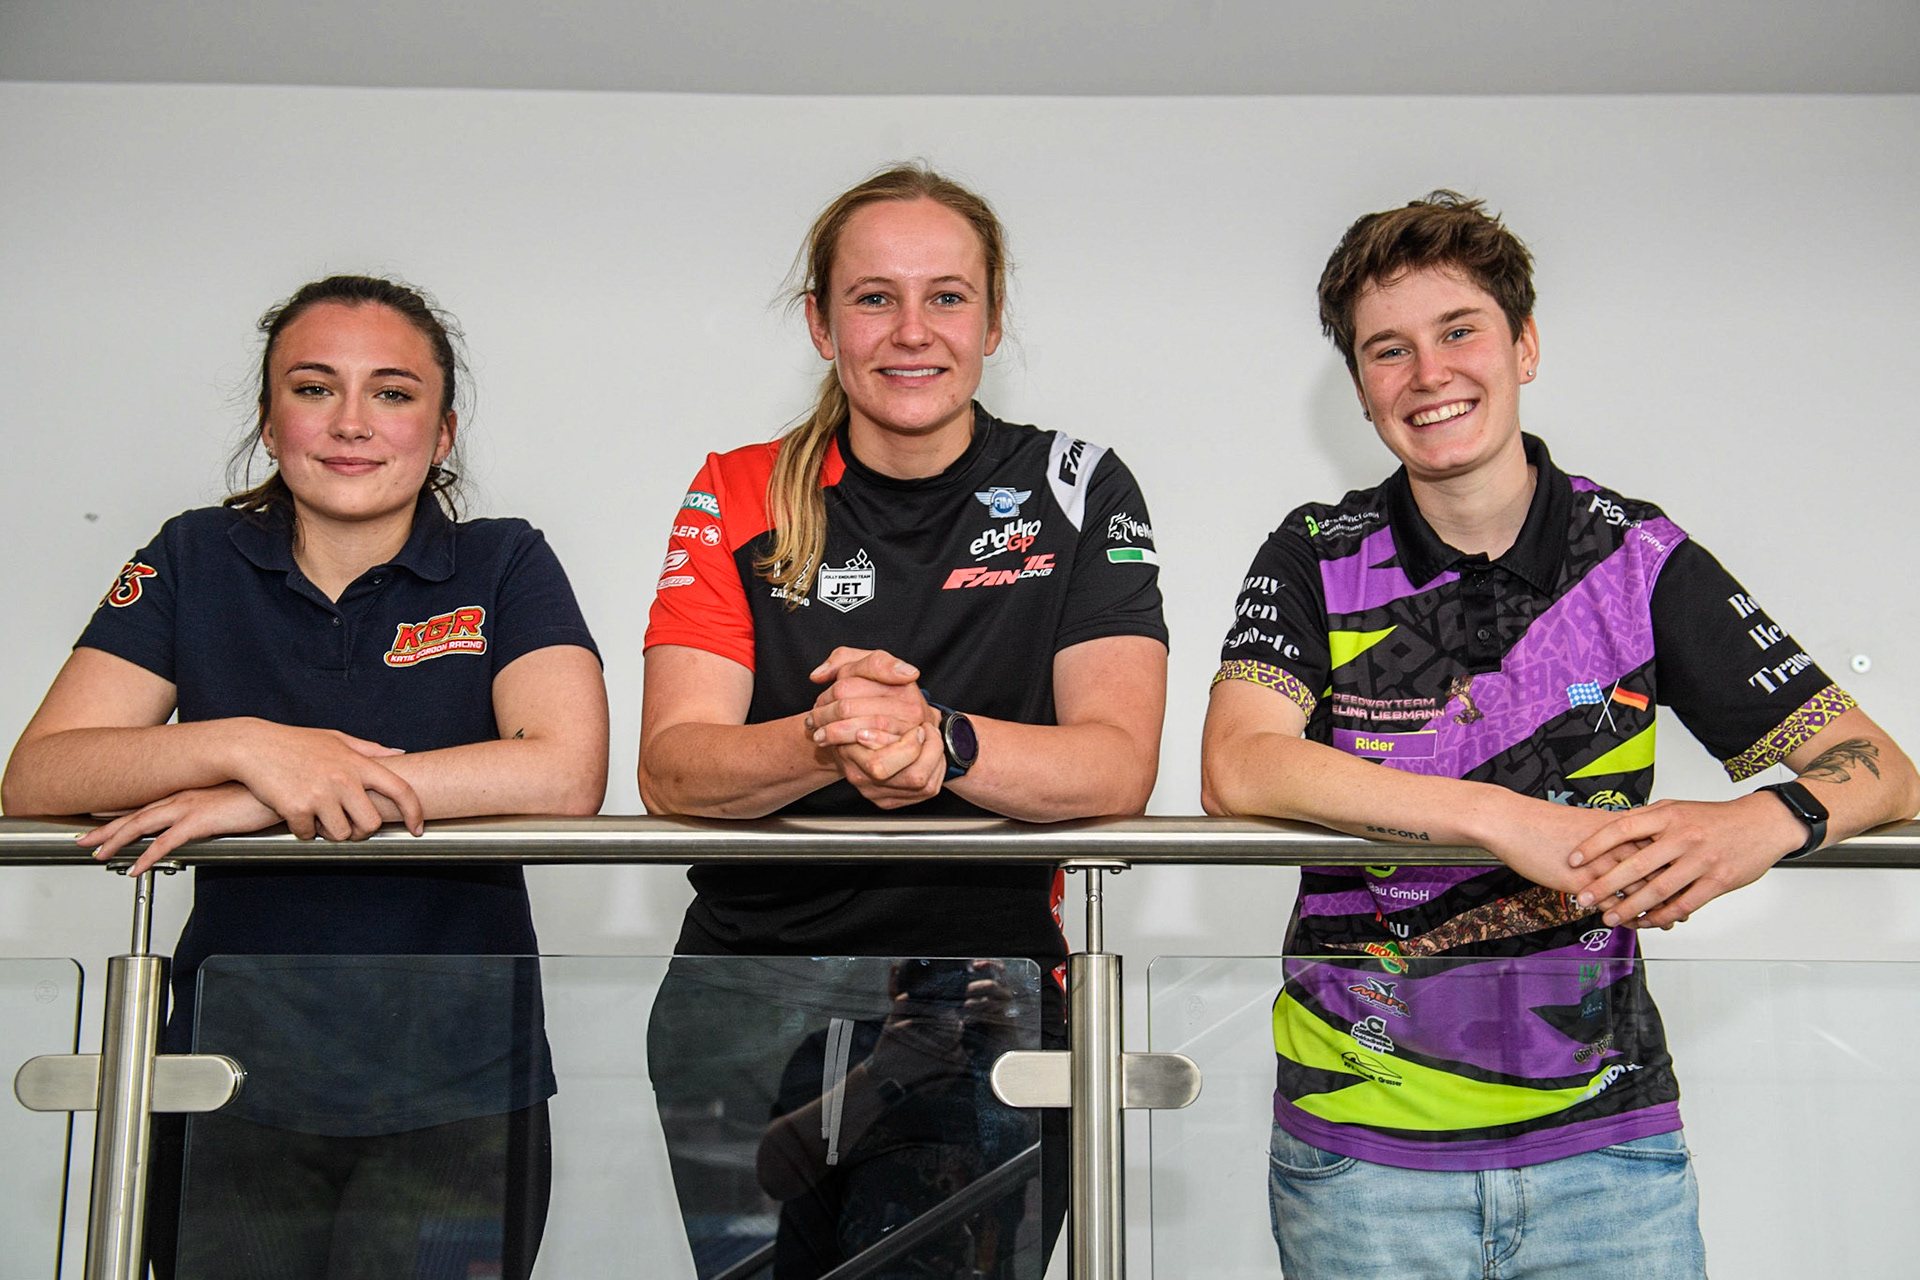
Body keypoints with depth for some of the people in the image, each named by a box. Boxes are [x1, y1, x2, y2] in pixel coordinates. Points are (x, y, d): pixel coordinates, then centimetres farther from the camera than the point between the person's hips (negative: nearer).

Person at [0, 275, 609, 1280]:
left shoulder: (505, 567, -2)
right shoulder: (195, 563, 4)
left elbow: (565, 774, -19)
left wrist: (263, 802, -19)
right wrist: (244, 744, -24)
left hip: (454, 1098, -1)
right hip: (232, 1092, 2)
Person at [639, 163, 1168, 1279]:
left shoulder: (1075, 489, 3)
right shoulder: (740, 498, 5)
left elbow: (1119, 765, -7)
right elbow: (670, 768, -5)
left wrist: (939, 737, -26)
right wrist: (824, 744, -26)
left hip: (991, 997, 0)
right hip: (752, 988, 1)